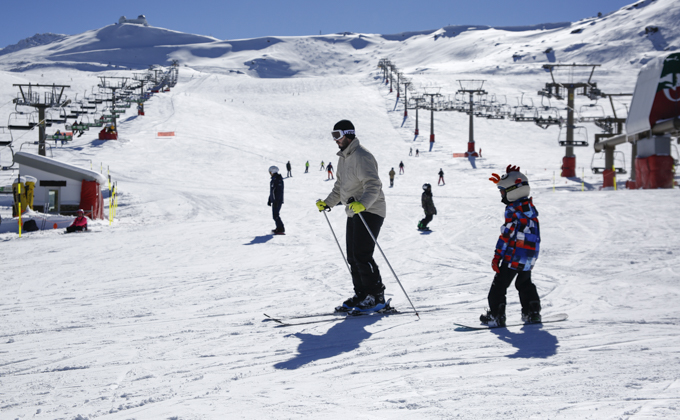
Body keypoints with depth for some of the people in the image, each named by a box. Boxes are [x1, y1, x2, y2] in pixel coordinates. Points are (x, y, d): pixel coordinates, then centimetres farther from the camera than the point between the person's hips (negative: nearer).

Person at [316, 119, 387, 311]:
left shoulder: (361, 156, -17)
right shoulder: (343, 157, 16)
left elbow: (373, 185, -28)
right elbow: (340, 187, 28)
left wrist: (363, 203, -43)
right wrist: (327, 203, 21)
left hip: (370, 211, -10)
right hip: (354, 213, 10)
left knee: (362, 255, -14)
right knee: (352, 257, 9)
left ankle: (377, 296, -6)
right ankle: (361, 295, 16)